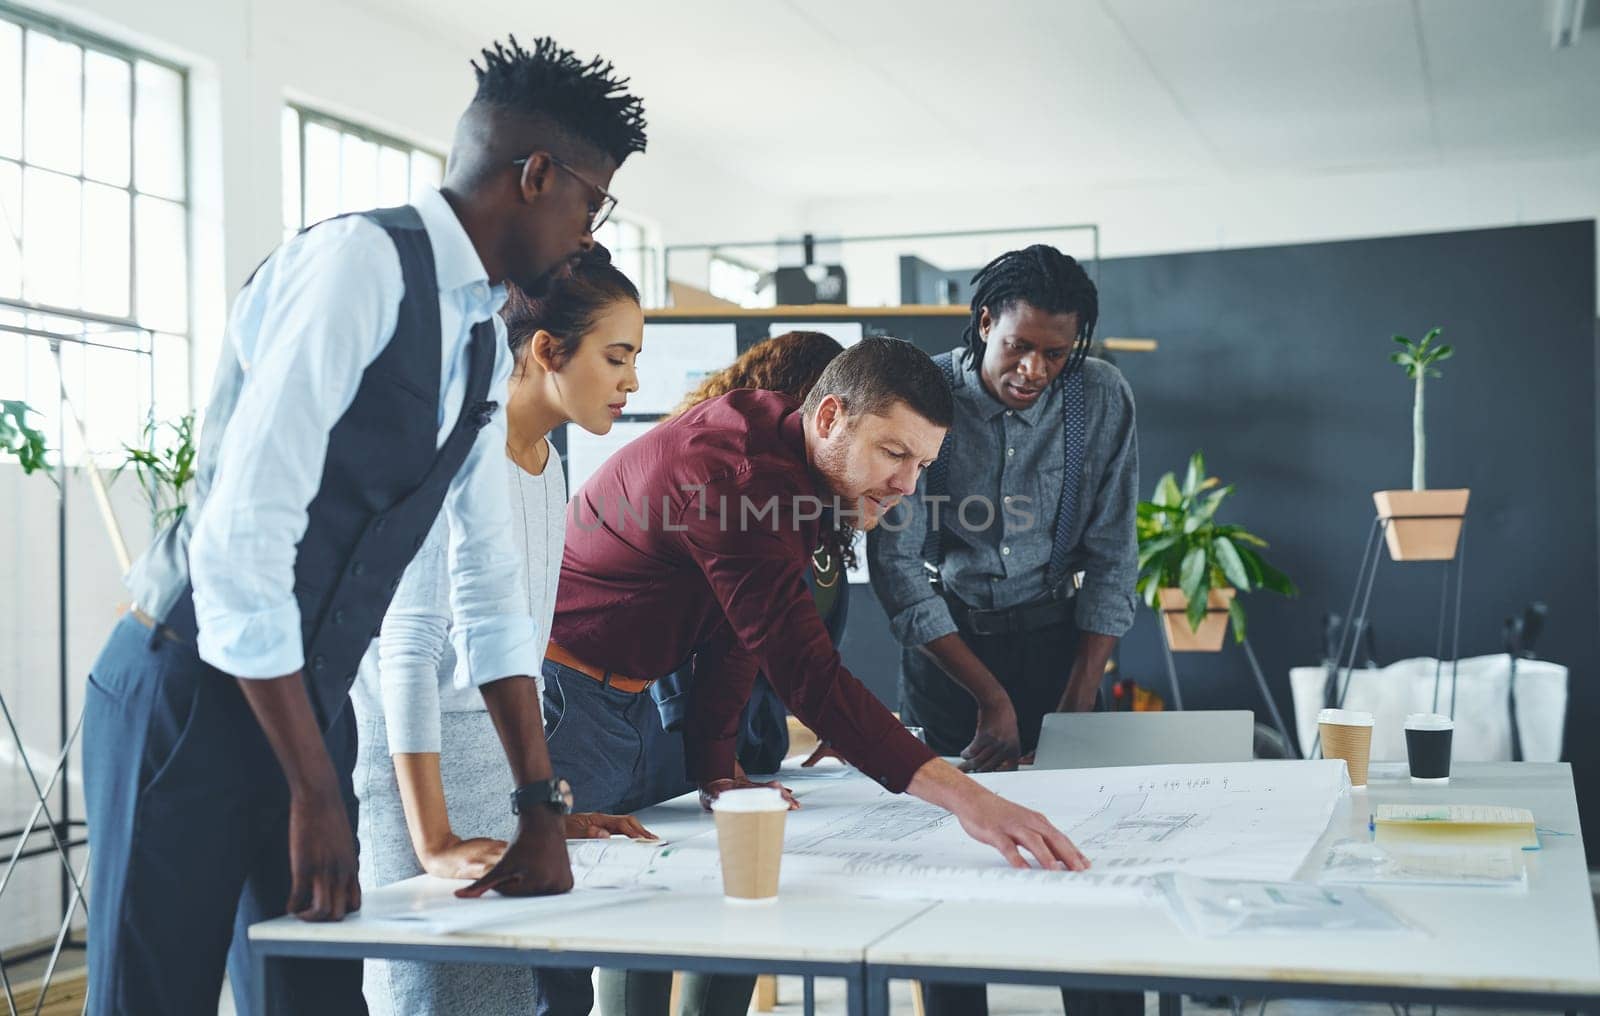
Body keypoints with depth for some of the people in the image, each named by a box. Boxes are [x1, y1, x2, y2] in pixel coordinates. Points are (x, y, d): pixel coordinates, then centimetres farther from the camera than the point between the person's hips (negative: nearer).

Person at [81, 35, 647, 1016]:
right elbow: (238, 541, -23)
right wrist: (318, 792, -18)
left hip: (308, 705, 8)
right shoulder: (360, 261, -17)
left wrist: (542, 806, 11)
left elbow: (491, 584, 14)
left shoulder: (486, 344, 10)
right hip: (191, 697, -8)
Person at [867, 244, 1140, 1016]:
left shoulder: (1101, 400, -10)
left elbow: (1110, 557, -4)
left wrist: (1079, 702, -10)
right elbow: (896, 567, -16)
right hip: (943, 637, -1)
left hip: (1054, 630, 1)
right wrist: (990, 696, -19)